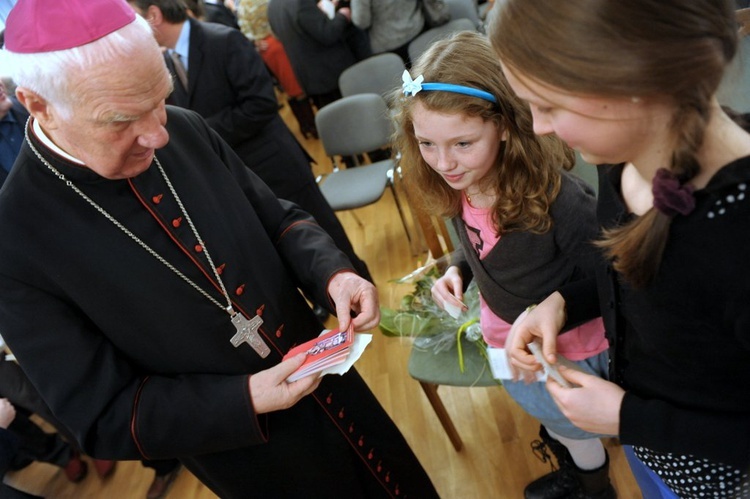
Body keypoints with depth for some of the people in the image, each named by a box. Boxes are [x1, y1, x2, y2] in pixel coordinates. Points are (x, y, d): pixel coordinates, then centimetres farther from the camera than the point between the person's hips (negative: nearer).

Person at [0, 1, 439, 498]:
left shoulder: (187, 131, -12)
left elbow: (278, 219, 0)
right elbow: (104, 418, -17)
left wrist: (334, 274, -19)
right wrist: (244, 401, -27)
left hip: (325, 376, 4)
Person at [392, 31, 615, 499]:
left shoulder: (561, 200, -37)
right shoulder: (459, 187, -18)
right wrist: (457, 271, -15)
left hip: (568, 350, -6)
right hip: (504, 340, 6)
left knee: (575, 428, 25)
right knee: (552, 421, 34)